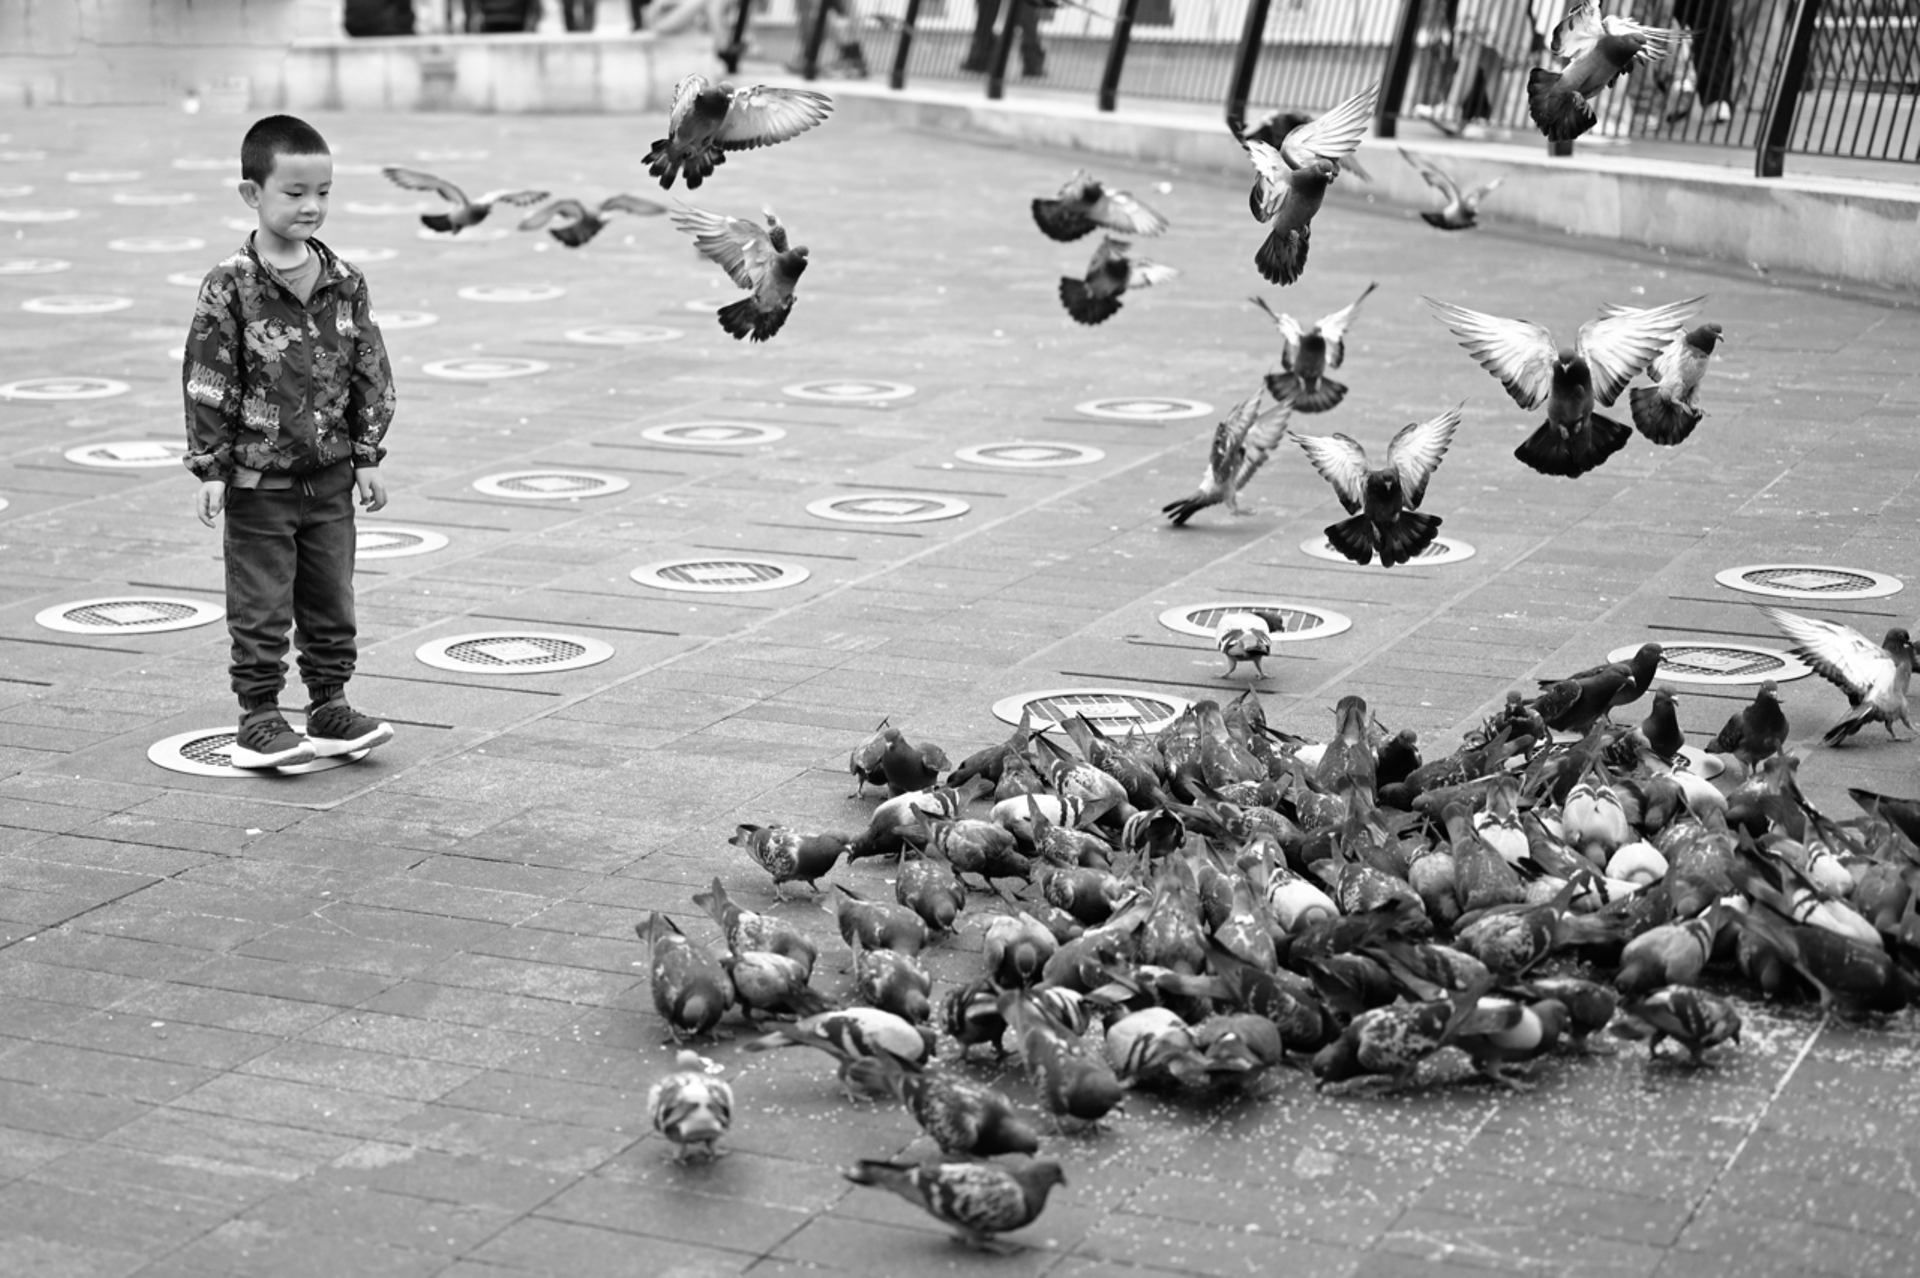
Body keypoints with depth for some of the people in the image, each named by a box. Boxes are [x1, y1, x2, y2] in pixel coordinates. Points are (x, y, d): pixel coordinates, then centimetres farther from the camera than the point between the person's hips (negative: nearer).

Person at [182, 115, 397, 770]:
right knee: (260, 607, 3)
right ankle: (258, 720, 10)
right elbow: (208, 382, -10)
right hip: (259, 481, -4)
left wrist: (368, 457, 6)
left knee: (332, 602, 12)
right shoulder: (231, 286, -11)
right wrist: (210, 468, -11)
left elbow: (369, 372, 8)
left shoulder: (343, 282, 1)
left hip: (330, 477, 4)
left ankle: (329, 708, 23)